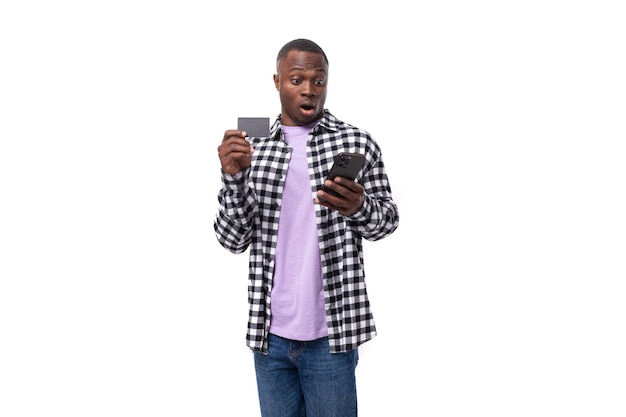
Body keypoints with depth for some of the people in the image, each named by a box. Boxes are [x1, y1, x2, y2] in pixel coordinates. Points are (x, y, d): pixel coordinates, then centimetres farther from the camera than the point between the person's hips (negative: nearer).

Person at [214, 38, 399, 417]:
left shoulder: (356, 142, -1)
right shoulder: (252, 150, 5)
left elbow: (387, 220, 1)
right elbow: (232, 240, 3)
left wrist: (358, 207, -21)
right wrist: (233, 176, -13)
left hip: (330, 332, -2)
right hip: (269, 332, 2)